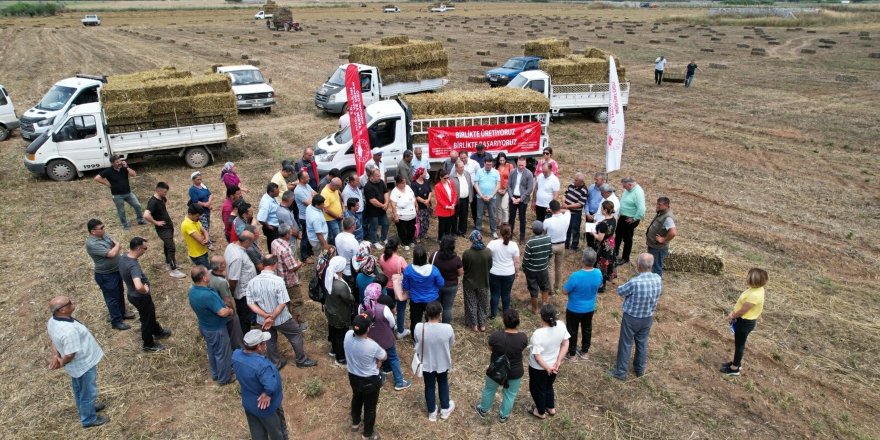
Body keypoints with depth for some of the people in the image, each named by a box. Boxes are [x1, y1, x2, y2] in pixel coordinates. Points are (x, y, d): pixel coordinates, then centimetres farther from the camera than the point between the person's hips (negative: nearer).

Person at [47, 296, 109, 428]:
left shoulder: (53, 320, -11)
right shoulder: (69, 330, -40)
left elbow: (54, 340, 5)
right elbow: (70, 355, -31)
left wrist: (55, 356, -5)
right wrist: (62, 363, -12)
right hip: (84, 364, -9)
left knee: (79, 388, 31)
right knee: (88, 392, 15)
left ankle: (85, 407, 54)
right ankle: (89, 419, 35)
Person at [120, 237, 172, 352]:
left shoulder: (124, 258, -7)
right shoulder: (133, 266, -37)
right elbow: (139, 287, -51)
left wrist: (145, 288, 11)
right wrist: (146, 290, -28)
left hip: (133, 295, 9)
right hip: (140, 298, -9)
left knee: (151, 314, 30)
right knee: (146, 320, 14)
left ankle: (158, 332, 54)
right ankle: (149, 344, 36)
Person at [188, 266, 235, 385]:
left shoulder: (193, 290, -9)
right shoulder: (208, 295, -38)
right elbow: (222, 312, -32)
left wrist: (224, 307, 0)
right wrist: (230, 311, -10)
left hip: (204, 326, 8)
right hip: (216, 329, -8)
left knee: (212, 351, 27)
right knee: (222, 354, 13)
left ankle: (215, 374, 46)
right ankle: (224, 378, 31)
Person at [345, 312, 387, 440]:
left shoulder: (348, 335, -24)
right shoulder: (372, 346, -36)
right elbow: (384, 357, -15)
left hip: (353, 376, 5)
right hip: (370, 380, -5)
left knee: (356, 398, 33)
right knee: (370, 407, 20)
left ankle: (355, 422, 58)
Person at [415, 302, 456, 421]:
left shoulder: (419, 327, -27)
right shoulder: (447, 328, -29)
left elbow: (417, 344, -7)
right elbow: (451, 344, -9)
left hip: (427, 363, 0)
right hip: (443, 363, 0)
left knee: (429, 386, 25)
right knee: (443, 384, 28)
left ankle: (432, 412, 44)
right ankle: (445, 409, 47)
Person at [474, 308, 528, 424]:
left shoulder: (495, 336, -29)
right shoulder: (523, 337, -23)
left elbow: (490, 349, -9)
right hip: (515, 372, 1)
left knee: (489, 390, 27)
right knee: (510, 394, 26)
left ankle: (483, 410, 50)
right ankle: (504, 416, 46)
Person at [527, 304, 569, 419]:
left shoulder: (538, 334, -35)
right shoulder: (560, 326, -19)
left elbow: (537, 357, -28)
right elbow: (565, 344, -9)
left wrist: (547, 368, -13)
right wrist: (558, 361, -8)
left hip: (539, 367, -5)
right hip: (553, 365, 5)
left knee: (537, 389, 23)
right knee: (548, 386, 33)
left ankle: (541, 412, 44)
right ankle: (551, 408, 52)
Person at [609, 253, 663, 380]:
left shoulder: (635, 282, -32)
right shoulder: (658, 279, -14)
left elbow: (620, 291, -13)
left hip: (631, 318, -5)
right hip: (648, 317, 5)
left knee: (625, 344, 12)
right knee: (642, 343, 23)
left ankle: (621, 372, 24)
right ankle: (640, 369, 41)